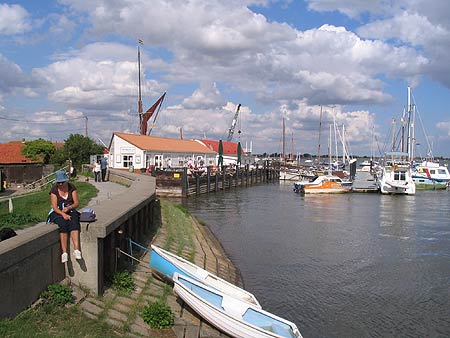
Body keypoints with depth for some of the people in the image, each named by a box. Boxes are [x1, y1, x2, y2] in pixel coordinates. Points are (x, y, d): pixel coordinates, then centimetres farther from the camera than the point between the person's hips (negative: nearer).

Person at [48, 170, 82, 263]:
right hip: (58, 212, -1)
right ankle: (64, 252, -37)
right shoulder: (54, 189, -2)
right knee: (63, 225, -32)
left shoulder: (72, 187, 3)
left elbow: (76, 203, 1)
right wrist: (63, 214, -25)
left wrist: (69, 207, -20)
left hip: (70, 211, 1)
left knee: (74, 223, -31)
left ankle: (76, 250, -41)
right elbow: (54, 206, -8)